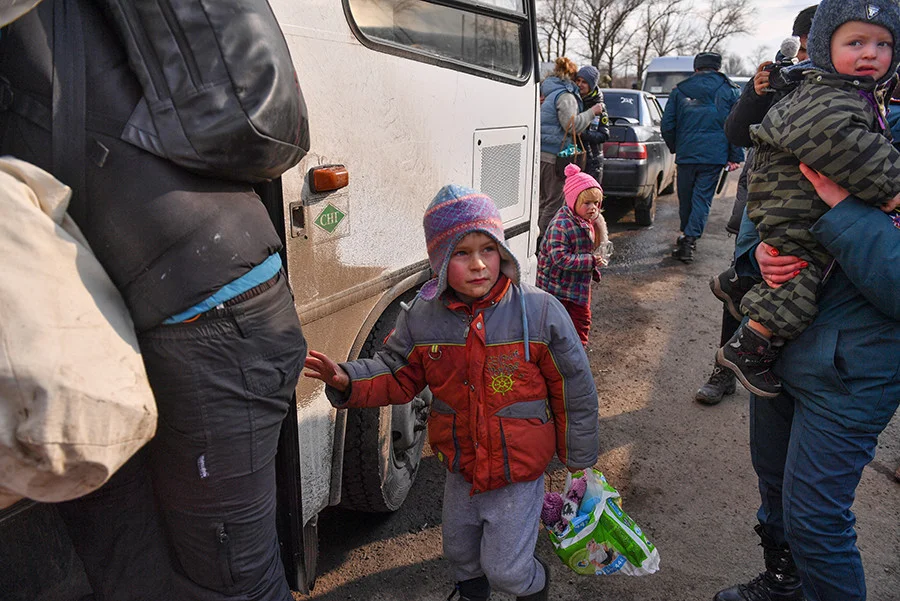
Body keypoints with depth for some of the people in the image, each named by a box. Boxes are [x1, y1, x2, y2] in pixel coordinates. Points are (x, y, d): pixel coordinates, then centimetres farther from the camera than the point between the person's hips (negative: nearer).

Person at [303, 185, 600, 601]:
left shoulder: (540, 312, -19)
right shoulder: (422, 318, -11)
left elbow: (574, 388, -9)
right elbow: (396, 374, -1)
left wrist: (578, 455, 0)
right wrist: (347, 380, -20)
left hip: (519, 471, -4)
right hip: (460, 469, 4)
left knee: (505, 568, 5)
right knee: (459, 551, 25)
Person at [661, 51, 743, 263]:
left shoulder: (679, 91, 9)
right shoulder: (730, 90, 6)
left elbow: (667, 125, 8)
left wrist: (675, 147, 21)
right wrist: (735, 156, 6)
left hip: (686, 153, 1)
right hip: (715, 155, -1)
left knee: (686, 197, 14)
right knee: (703, 197, -1)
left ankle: (687, 236, 27)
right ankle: (690, 238, -13)